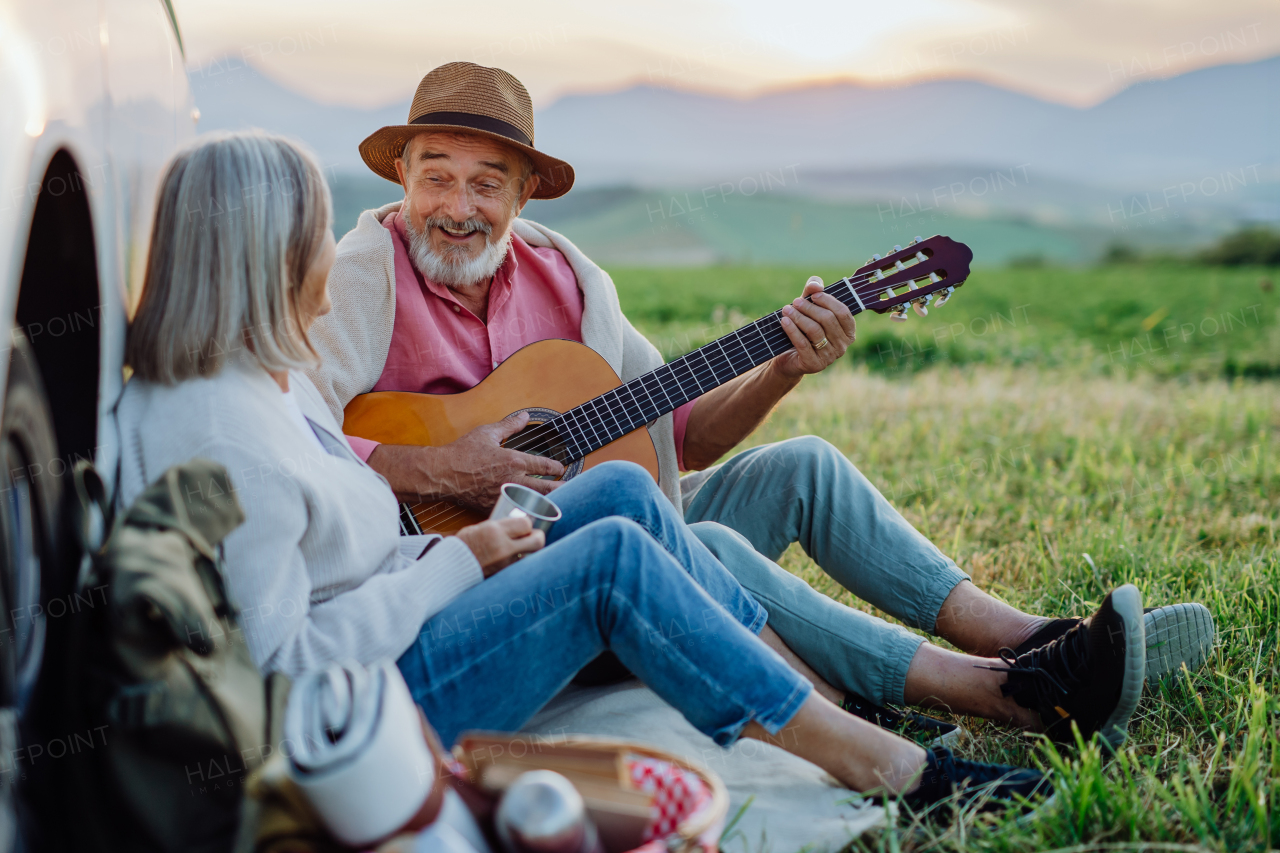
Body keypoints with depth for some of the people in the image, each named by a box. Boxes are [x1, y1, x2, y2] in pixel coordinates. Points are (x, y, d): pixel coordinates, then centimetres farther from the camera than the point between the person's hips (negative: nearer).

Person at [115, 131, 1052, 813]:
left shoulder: (258, 375, 9)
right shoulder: (223, 440, -25)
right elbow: (280, 666, -27)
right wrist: (453, 562, -17)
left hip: (373, 642, 10)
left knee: (619, 488, -2)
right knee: (615, 558, -19)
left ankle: (834, 698, 2)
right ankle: (881, 765, -9)